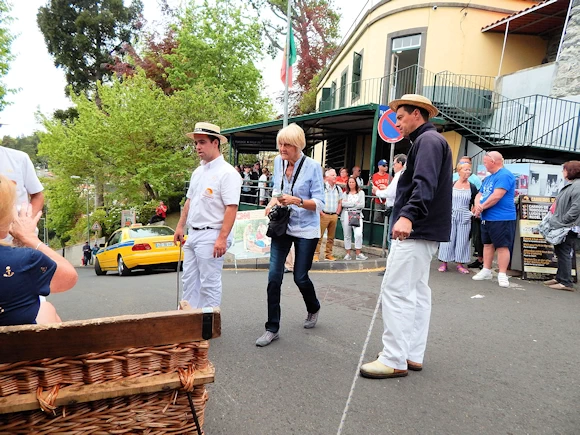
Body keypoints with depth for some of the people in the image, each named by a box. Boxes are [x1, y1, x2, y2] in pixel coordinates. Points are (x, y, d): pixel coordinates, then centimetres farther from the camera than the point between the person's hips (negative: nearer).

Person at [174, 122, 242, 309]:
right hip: (193, 234, 9)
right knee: (189, 281, 15)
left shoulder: (227, 172, -13)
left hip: (211, 235, -9)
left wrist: (222, 238, -24)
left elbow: (231, 208, -19)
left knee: (209, 284, -1)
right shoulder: (198, 172, 14)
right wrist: (180, 227, 17)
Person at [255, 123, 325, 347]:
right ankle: (272, 328, 9)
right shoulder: (278, 161, 1)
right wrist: (273, 201, -4)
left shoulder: (312, 166, -14)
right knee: (274, 277, -4)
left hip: (306, 230, -4)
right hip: (282, 226, 4)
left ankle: (313, 308, 40)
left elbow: (319, 203, -14)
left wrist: (297, 201, -30)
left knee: (300, 277, 6)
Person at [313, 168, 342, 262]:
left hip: (334, 216, 5)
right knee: (319, 236, -6)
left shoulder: (338, 189, 12)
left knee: (331, 237, 10)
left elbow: (340, 202, 18)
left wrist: (337, 213, 8)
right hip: (324, 215, -5)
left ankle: (328, 254, 18)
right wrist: (321, 213, -11)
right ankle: (316, 254, -1)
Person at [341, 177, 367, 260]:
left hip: (357, 215, -1)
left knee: (358, 234, -16)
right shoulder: (345, 193, 12)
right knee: (347, 235, 5)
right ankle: (348, 254, 12)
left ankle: (358, 253, -9)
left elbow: (362, 205, -4)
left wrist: (348, 204, -4)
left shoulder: (361, 192, 9)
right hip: (346, 215, 2)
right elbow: (343, 204, -5)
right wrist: (355, 204, -6)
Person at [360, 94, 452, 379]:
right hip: (423, 230, 11)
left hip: (415, 230, -11)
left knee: (395, 291, -9)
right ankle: (413, 355, 21)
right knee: (417, 291, 13)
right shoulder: (428, 141, 21)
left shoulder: (428, 140, -12)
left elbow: (425, 184, -29)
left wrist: (408, 215, -41)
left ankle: (394, 360, -3)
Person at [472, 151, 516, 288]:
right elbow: (479, 194, 16)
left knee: (502, 246, -6)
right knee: (488, 244, 15)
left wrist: (482, 207, -12)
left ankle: (502, 275, -2)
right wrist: (477, 205, -7)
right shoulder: (488, 178, 18)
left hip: (501, 219, -10)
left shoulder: (504, 175, -13)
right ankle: (486, 270, 23)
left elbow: (496, 196, -22)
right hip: (486, 218, 10)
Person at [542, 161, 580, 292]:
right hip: (562, 227, 10)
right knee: (560, 252, 16)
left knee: (565, 254, -5)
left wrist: (562, 221, -21)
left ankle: (566, 282, 1)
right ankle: (560, 278, 26)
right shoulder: (569, 185, 16)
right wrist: (555, 220, 15)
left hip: (569, 228, -10)